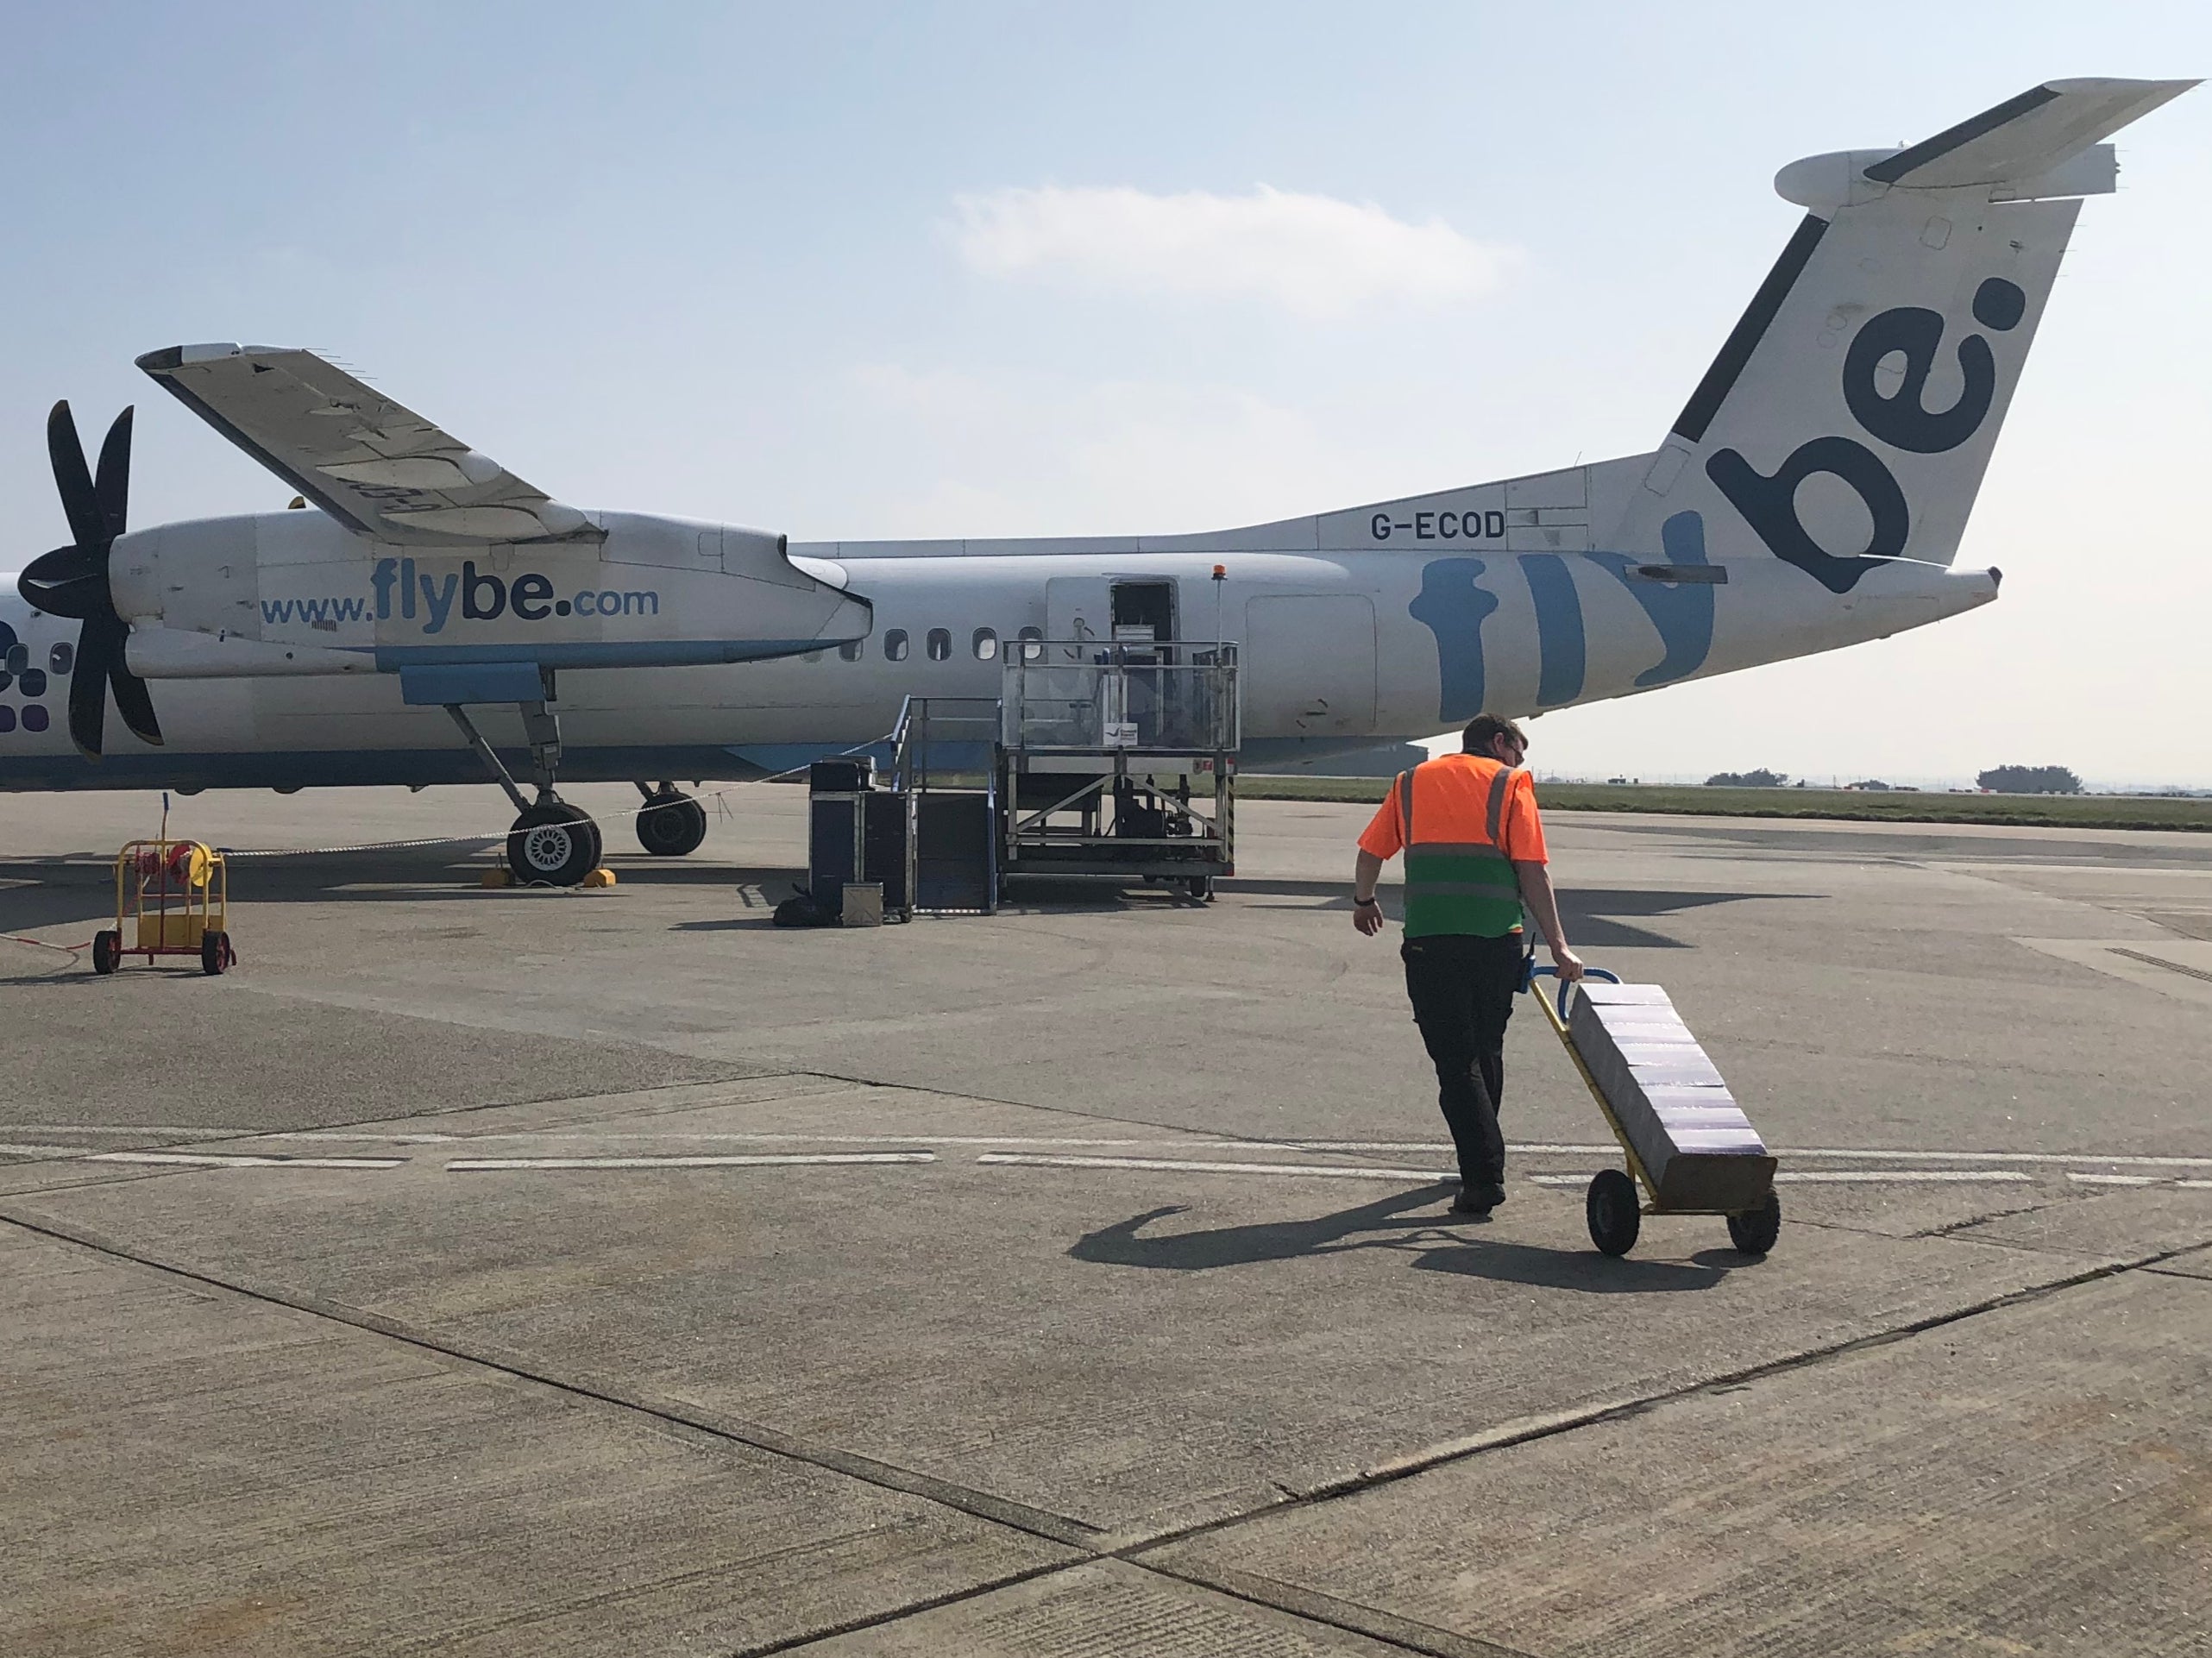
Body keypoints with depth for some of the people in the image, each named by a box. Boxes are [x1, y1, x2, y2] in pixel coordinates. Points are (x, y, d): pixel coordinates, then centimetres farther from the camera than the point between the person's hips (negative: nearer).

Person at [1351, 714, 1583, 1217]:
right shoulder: (1511, 783, 8)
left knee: (1455, 1059, 0)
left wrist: (1363, 902, 39)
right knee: (1486, 1050, 18)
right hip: (1497, 935, 0)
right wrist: (1558, 947, -1)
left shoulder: (1411, 781, 17)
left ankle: (1483, 1174, -9)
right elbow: (1532, 871, -1)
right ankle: (1482, 1157, 30)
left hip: (1429, 938, 0)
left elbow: (1370, 854, 19)